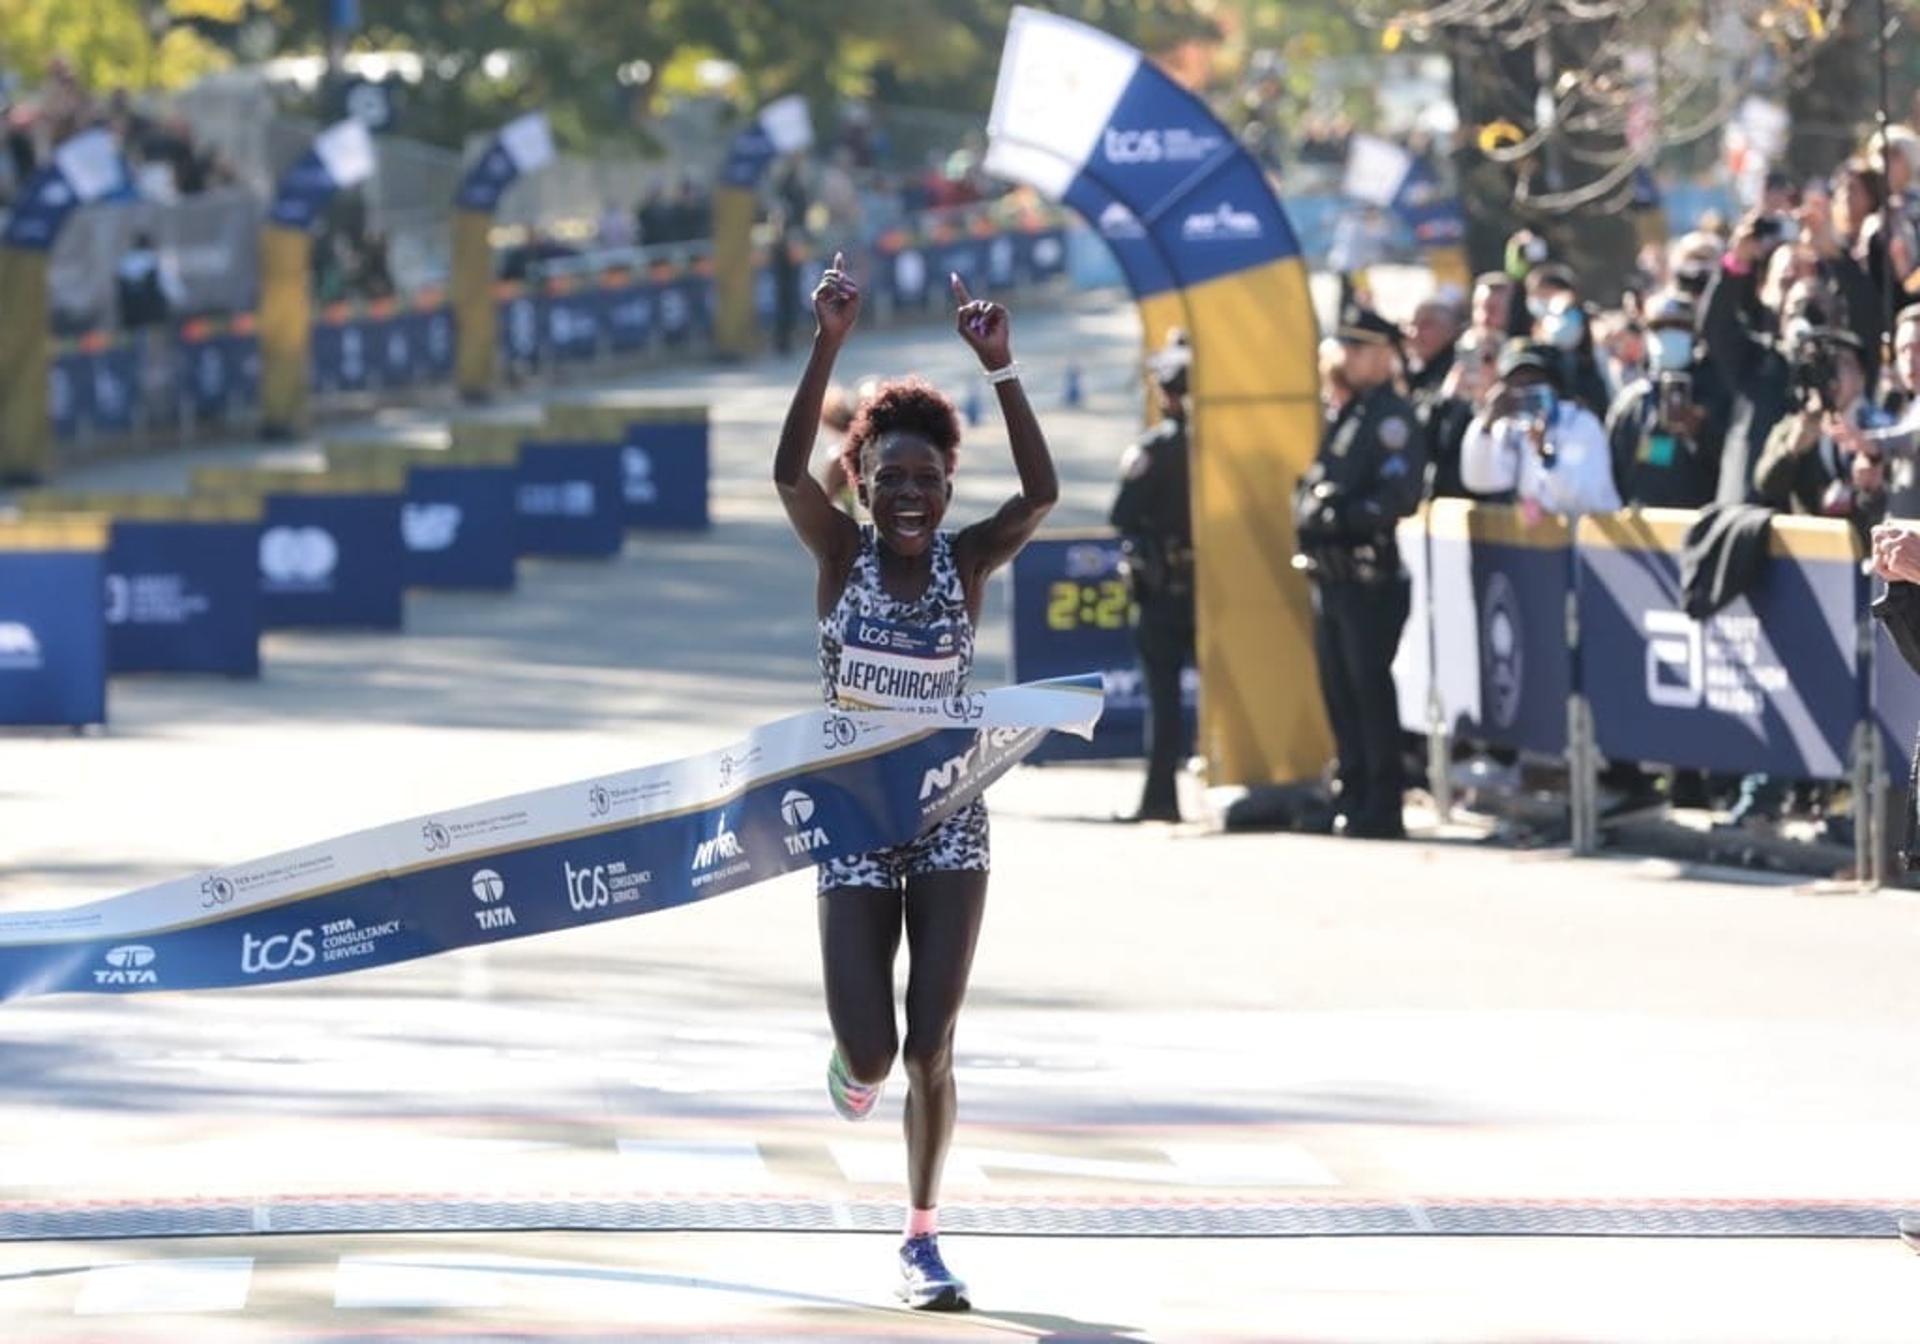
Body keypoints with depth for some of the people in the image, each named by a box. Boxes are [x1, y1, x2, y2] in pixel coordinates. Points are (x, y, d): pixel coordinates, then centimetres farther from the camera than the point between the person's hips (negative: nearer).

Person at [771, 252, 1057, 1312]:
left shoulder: (967, 563, -6)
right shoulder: (842, 555, -8)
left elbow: (1042, 493, -24)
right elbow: (788, 470, -26)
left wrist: (999, 369, -32)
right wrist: (829, 346, -35)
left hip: (948, 823, 1)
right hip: (853, 824, -1)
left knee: (930, 1047, -2)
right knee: (872, 1052, -4)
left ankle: (922, 1239, 12)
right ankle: (857, 1065, 35)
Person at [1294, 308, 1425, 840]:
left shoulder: (1391, 418, -8)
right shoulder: (1345, 416, 20)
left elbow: (1400, 495, -19)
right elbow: (1318, 483, 25)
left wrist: (1343, 517, -23)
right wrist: (1309, 514, 6)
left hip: (1371, 580, -9)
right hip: (1332, 577, 9)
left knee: (1370, 691, -8)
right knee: (1340, 692, 12)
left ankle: (1382, 808, -5)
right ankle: (1354, 798, 19)